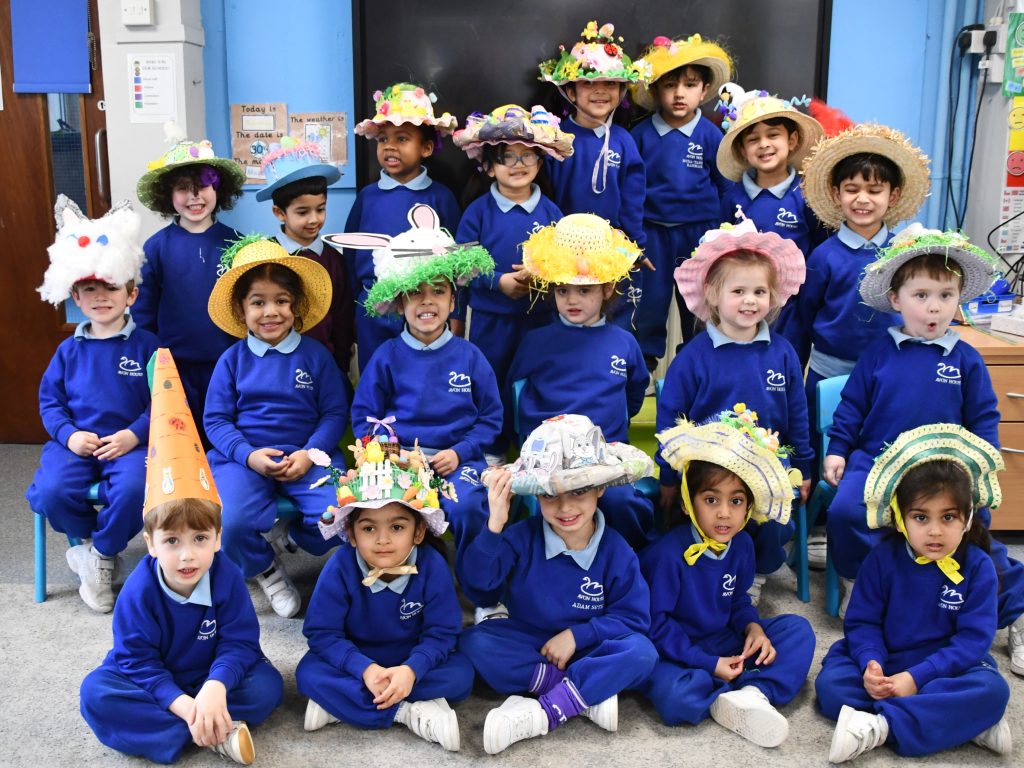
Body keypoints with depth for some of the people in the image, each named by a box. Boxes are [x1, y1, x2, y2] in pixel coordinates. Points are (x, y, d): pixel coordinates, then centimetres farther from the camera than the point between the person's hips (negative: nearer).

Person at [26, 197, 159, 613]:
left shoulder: (145, 345, 1)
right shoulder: (69, 350, 10)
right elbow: (49, 400, 13)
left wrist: (134, 435, -16)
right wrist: (68, 434, -7)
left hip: (130, 443, -2)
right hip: (77, 443, 3)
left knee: (133, 489, -33)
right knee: (52, 492, -27)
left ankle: (102, 554, -4)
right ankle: (91, 537, 6)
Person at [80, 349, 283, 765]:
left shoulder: (227, 577, -19)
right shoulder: (139, 590, -20)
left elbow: (240, 643, -18)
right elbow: (137, 659, -18)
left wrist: (215, 688, -38)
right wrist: (181, 703, -33)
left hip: (211, 680, 0)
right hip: (154, 683, 1)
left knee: (267, 685, -23)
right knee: (97, 692, -28)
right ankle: (220, 732, -31)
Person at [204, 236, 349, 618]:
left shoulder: (316, 355, 4)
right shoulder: (232, 360, 5)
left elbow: (335, 413, 3)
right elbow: (216, 419, 3)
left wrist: (310, 454, -13)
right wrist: (248, 455, -14)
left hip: (306, 455, 0)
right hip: (245, 456, 0)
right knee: (229, 523, -28)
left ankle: (285, 536, 7)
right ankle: (265, 568, 6)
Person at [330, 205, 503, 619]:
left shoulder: (469, 356, 6)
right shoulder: (387, 357, 5)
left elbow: (490, 418, 8)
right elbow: (364, 416, 7)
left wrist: (459, 452, -8)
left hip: (457, 458, 0)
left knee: (467, 507, -30)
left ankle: (486, 599, -7)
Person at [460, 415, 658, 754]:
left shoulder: (616, 551, -10)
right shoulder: (523, 536, -9)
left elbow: (633, 618, -8)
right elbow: (480, 577, -20)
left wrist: (576, 635, -18)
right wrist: (494, 525, -36)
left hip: (586, 650, -1)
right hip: (527, 644, 1)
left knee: (641, 653, -29)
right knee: (474, 642, -27)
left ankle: (543, 713, -31)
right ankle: (588, 695, -27)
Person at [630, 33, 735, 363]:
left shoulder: (711, 135, -5)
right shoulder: (641, 134, -5)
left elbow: (725, 186, 2)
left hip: (699, 230, 0)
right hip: (653, 229, 0)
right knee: (652, 296, 9)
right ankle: (647, 354, 28)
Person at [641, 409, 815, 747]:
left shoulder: (742, 545, -2)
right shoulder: (668, 554, -22)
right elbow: (656, 622, -18)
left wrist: (753, 628, -9)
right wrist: (709, 664, -20)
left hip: (726, 642, 7)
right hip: (679, 653, -6)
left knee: (799, 629, -4)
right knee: (673, 695, -38)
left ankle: (754, 694, -24)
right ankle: (746, 690, -14)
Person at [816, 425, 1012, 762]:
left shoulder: (977, 567, -7)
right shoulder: (882, 558, -4)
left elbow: (974, 638, -13)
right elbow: (862, 621, -3)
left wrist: (916, 677, -25)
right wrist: (871, 664, -26)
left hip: (948, 667, -1)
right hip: (885, 664, 1)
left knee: (992, 690, -30)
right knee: (830, 683, -25)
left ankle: (880, 727, -35)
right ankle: (966, 721, -26)